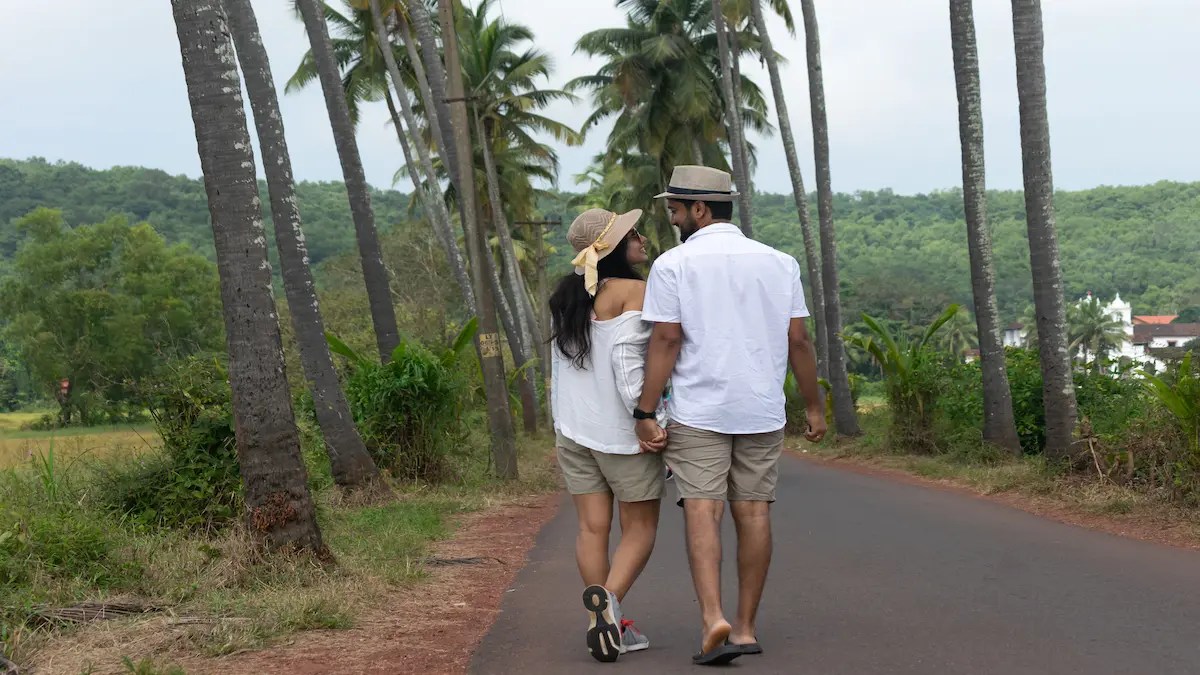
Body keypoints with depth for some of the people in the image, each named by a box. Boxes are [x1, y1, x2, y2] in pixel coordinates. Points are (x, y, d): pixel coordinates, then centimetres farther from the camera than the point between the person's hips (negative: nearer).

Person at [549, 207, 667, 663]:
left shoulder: (566, 296, 9)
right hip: (621, 430, -6)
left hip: (572, 429, 6)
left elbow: (559, 366, 12)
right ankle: (609, 595, -17)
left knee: (592, 528, 6)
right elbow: (628, 360, -21)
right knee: (640, 527, 5)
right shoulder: (634, 292, -13)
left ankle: (602, 625, 5)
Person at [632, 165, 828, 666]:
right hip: (762, 412, 3)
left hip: (698, 412, -3)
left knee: (702, 511, -3)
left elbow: (665, 342, -10)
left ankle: (713, 620, -19)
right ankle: (746, 627, 13)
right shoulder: (778, 263, 6)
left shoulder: (673, 264, -5)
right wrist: (814, 405, 13)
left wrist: (645, 412, -7)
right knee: (754, 513, 8)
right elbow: (798, 341, 4)